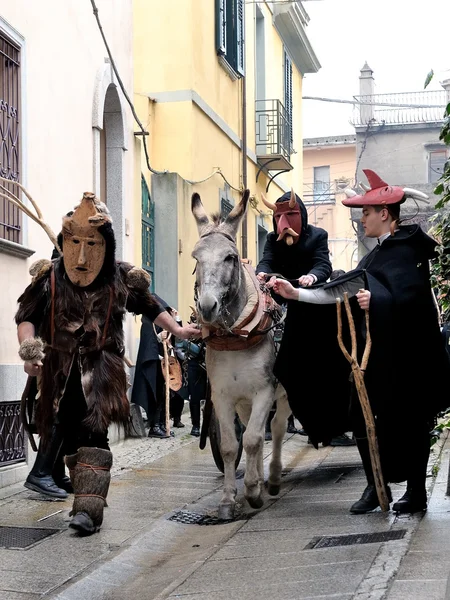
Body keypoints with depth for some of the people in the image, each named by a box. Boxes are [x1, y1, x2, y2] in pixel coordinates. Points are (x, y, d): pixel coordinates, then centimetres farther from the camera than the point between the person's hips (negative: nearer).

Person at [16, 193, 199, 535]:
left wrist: (178, 330, 13)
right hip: (61, 371, 3)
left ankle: (89, 508, -21)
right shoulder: (50, 276, -1)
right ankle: (88, 498, 24)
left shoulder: (121, 278, 0)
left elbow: (150, 307, 17)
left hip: (100, 368, -2)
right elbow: (27, 317, 1)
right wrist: (29, 350, -17)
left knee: (94, 431, -17)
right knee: (71, 435, 9)